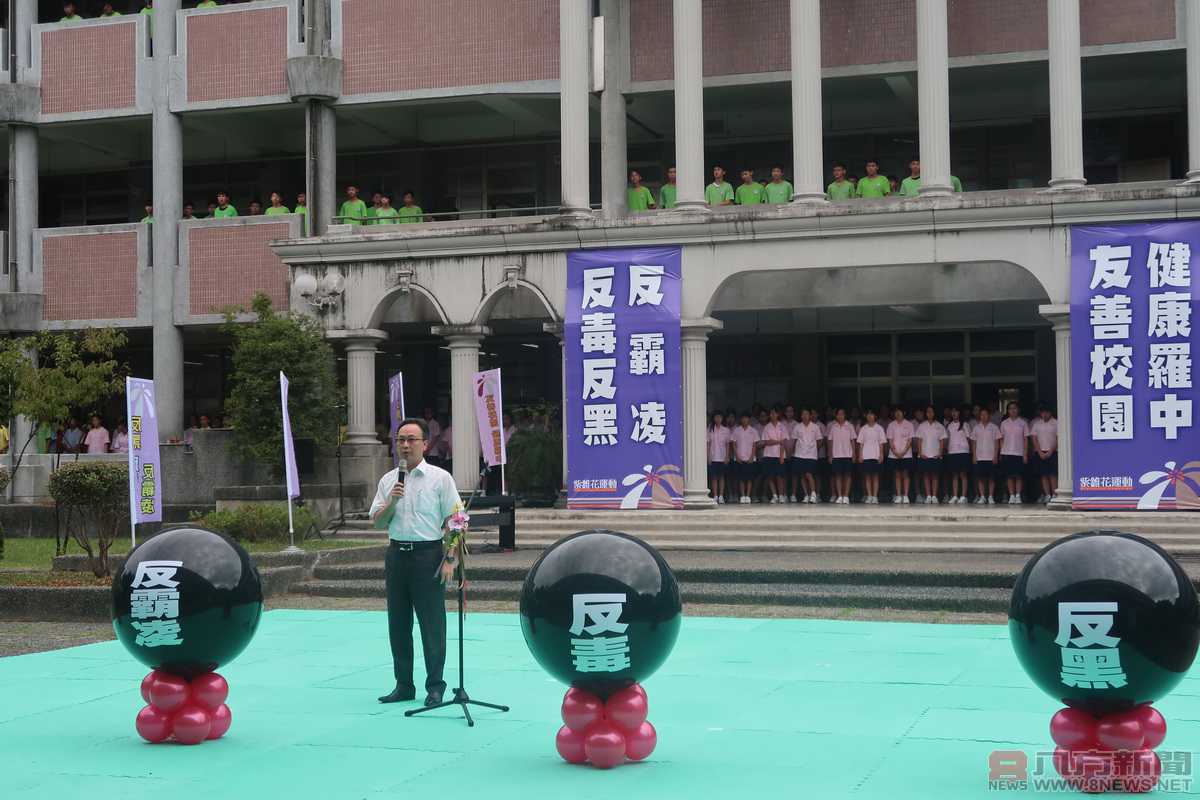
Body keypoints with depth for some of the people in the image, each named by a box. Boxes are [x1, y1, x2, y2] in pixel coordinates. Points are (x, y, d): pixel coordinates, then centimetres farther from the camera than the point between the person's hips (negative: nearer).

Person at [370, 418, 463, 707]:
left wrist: (450, 559, -12)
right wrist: (391, 502, -9)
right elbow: (377, 523, 9)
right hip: (397, 554, 5)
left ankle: (435, 687, 7)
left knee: (432, 624, -2)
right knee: (398, 624, 9)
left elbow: (454, 521, -5)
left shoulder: (440, 478, -3)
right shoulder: (388, 480, 11)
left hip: (428, 554, -5)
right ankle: (404, 685, 19)